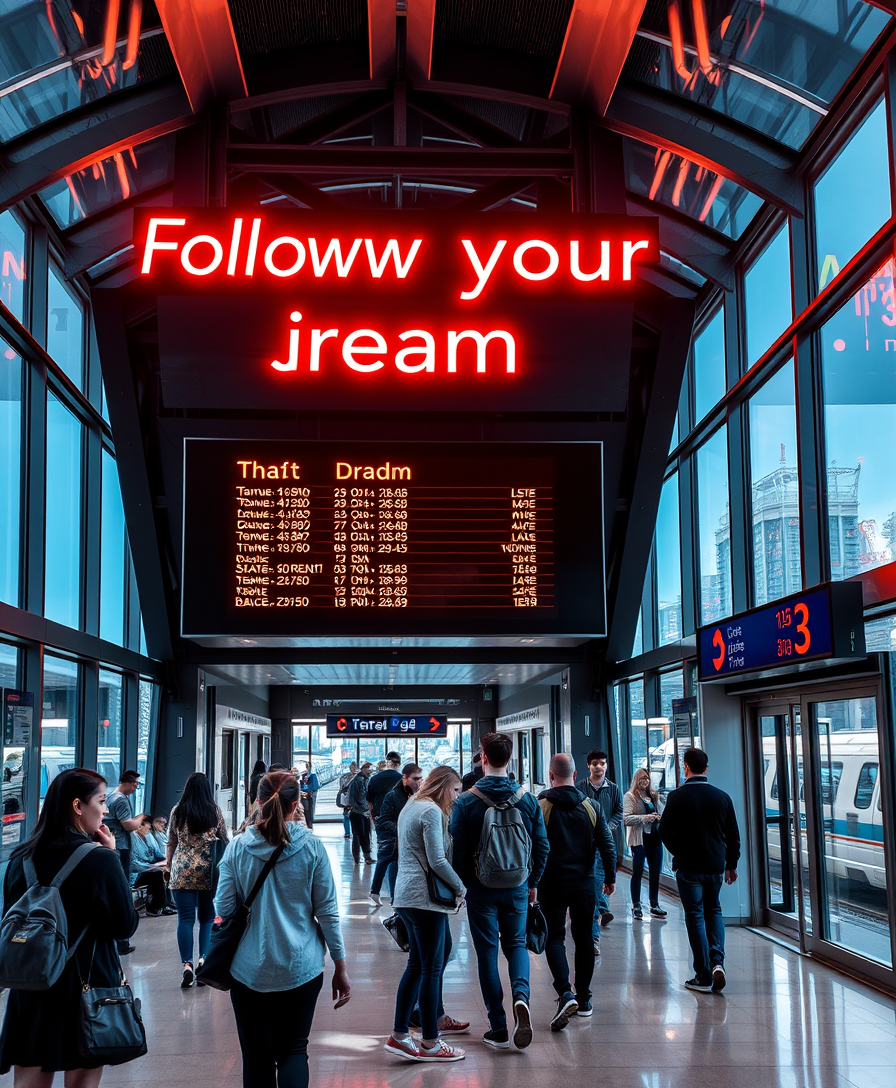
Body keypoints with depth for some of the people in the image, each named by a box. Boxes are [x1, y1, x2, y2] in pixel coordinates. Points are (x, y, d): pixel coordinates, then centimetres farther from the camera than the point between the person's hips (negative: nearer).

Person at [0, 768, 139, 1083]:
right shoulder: (100, 859, -17)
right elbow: (126, 925, -7)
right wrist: (112, 859, -5)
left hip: (31, 986, 4)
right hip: (88, 984, -4)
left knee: (30, 1078, 11)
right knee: (81, 1079, 10)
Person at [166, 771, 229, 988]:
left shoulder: (177, 811, 2)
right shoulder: (214, 811, 0)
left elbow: (171, 842, 11)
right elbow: (225, 839, 8)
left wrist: (168, 862, 27)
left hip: (182, 872, 0)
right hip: (207, 872, 0)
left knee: (185, 919, 0)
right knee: (207, 918, 9)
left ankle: (187, 964, -11)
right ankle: (204, 959, -2)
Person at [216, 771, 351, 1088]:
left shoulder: (237, 847, -5)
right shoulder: (311, 846, -7)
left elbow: (223, 909, -3)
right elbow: (327, 911, -3)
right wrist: (340, 968, 4)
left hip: (250, 970, 0)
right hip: (301, 968, 0)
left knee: (256, 1059, 12)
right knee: (294, 1051, 12)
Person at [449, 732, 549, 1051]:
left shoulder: (466, 801, -11)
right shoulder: (527, 800, -3)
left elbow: (457, 849, -10)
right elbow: (541, 846, 2)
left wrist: (461, 885, 4)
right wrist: (533, 882, 14)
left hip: (481, 889, -2)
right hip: (517, 887, 2)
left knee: (487, 952, 7)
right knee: (516, 943, 17)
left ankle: (498, 1029, 8)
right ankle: (521, 995, -12)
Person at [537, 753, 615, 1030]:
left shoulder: (541, 807, -7)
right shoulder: (590, 807, 2)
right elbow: (607, 844, 1)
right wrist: (610, 877, 11)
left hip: (552, 883, -3)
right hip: (584, 883, 3)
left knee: (554, 938, 0)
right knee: (583, 938, 13)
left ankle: (565, 994, -19)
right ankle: (584, 999, 20)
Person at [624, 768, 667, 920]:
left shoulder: (654, 796, 14)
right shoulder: (630, 796, -3)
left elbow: (662, 813, 22)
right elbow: (626, 818, -13)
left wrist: (659, 817, -1)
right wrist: (644, 818, -22)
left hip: (655, 837, 5)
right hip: (639, 839, -5)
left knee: (655, 872, 7)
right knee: (638, 872, -1)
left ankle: (654, 905, 16)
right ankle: (636, 906, 4)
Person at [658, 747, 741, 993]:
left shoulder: (677, 796, -10)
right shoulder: (722, 796, 0)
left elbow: (665, 831, -8)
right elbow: (733, 834, 5)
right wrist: (731, 864, 16)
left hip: (688, 866, -3)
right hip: (716, 865, 3)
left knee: (695, 916, 3)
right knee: (713, 910, 20)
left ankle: (704, 976, 3)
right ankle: (717, 961, 1)